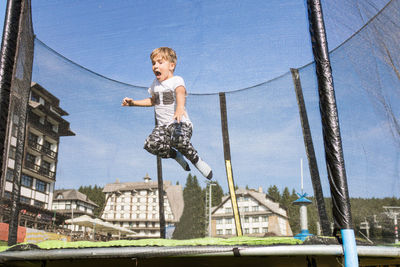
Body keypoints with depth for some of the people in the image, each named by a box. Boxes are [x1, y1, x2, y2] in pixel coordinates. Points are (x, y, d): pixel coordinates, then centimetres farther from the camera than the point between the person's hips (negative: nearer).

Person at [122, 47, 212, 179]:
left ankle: (196, 160, -9)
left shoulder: (176, 80, -6)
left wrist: (180, 107, -53)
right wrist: (133, 102, 28)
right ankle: (176, 155, 3)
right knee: (150, 144, -24)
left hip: (181, 123, -6)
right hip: (162, 125, 6)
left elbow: (180, 93, -30)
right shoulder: (155, 83, 17)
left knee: (178, 140, -39)